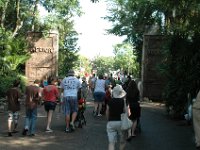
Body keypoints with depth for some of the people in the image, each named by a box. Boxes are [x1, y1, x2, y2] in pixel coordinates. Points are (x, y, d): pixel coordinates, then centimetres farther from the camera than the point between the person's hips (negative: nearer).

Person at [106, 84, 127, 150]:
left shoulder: (110, 102, 3)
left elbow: (107, 114, 9)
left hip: (111, 123, 2)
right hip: (121, 122, -2)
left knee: (111, 143, 0)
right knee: (122, 142, 18)